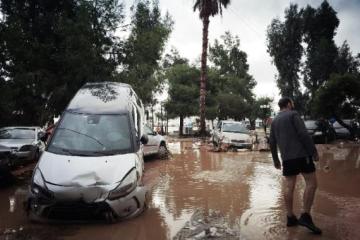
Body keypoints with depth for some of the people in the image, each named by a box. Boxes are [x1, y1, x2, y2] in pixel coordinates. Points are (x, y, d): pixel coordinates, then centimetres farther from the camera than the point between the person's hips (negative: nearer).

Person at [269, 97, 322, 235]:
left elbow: (272, 143, 16)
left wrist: (276, 160, 23)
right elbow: (303, 134, -11)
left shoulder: (274, 121, 18)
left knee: (289, 187, 6)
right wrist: (314, 151, -8)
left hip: (287, 158, 7)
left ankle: (290, 218, 9)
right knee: (311, 183, -3)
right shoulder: (293, 115, -1)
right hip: (301, 154, -7)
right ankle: (305, 216, -9)